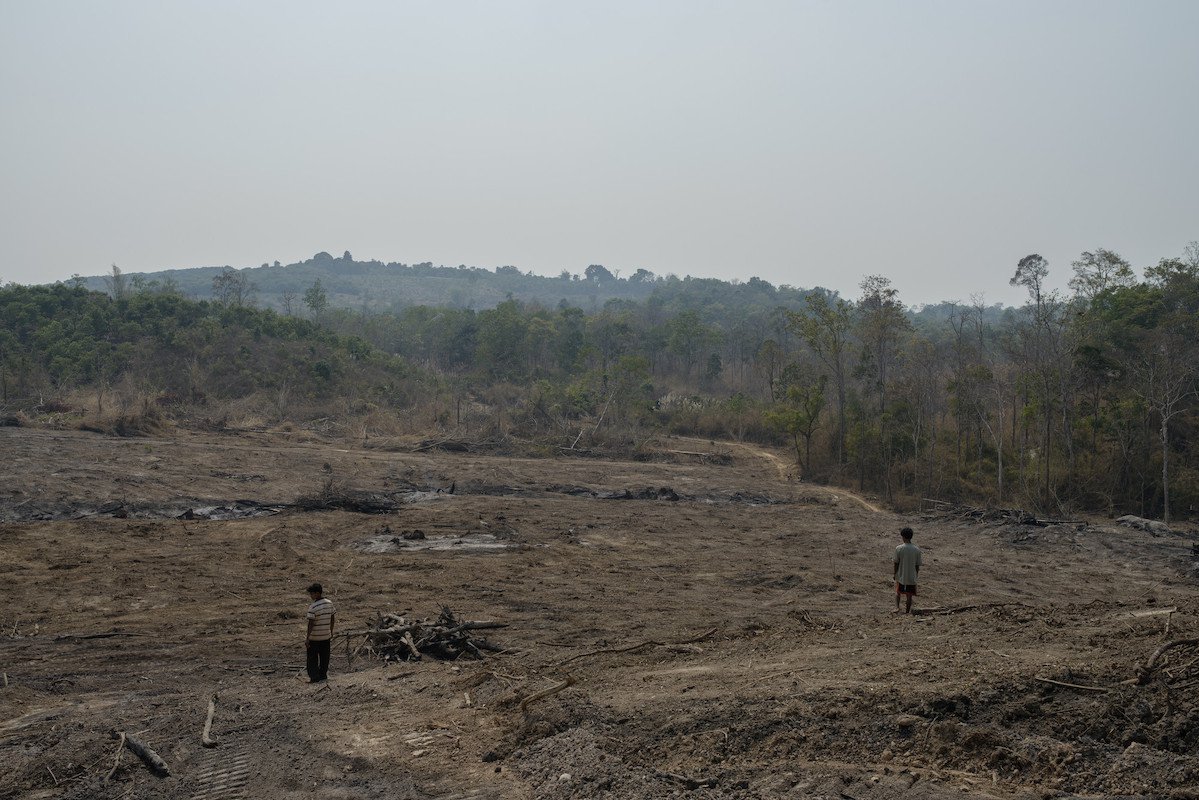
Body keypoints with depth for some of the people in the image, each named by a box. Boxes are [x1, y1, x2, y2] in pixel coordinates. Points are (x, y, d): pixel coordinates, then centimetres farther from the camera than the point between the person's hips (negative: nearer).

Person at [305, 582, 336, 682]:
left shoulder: (313, 607, -20)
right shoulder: (329, 603, -1)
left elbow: (311, 624, -20)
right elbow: (333, 618, 8)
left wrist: (307, 638, -14)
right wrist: (331, 631, 19)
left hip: (314, 637, -6)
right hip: (326, 636, 6)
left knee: (312, 658, 7)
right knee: (324, 657, 16)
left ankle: (314, 677, 7)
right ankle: (323, 675, 24)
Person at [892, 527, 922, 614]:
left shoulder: (899, 548, -13)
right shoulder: (917, 550, -7)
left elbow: (896, 563, -8)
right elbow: (917, 565, 0)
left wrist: (894, 574, 5)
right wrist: (916, 575, 13)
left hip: (901, 576, -1)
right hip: (911, 577, 1)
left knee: (897, 592, 17)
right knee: (909, 595, 12)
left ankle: (897, 607, 1)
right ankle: (907, 611, 19)